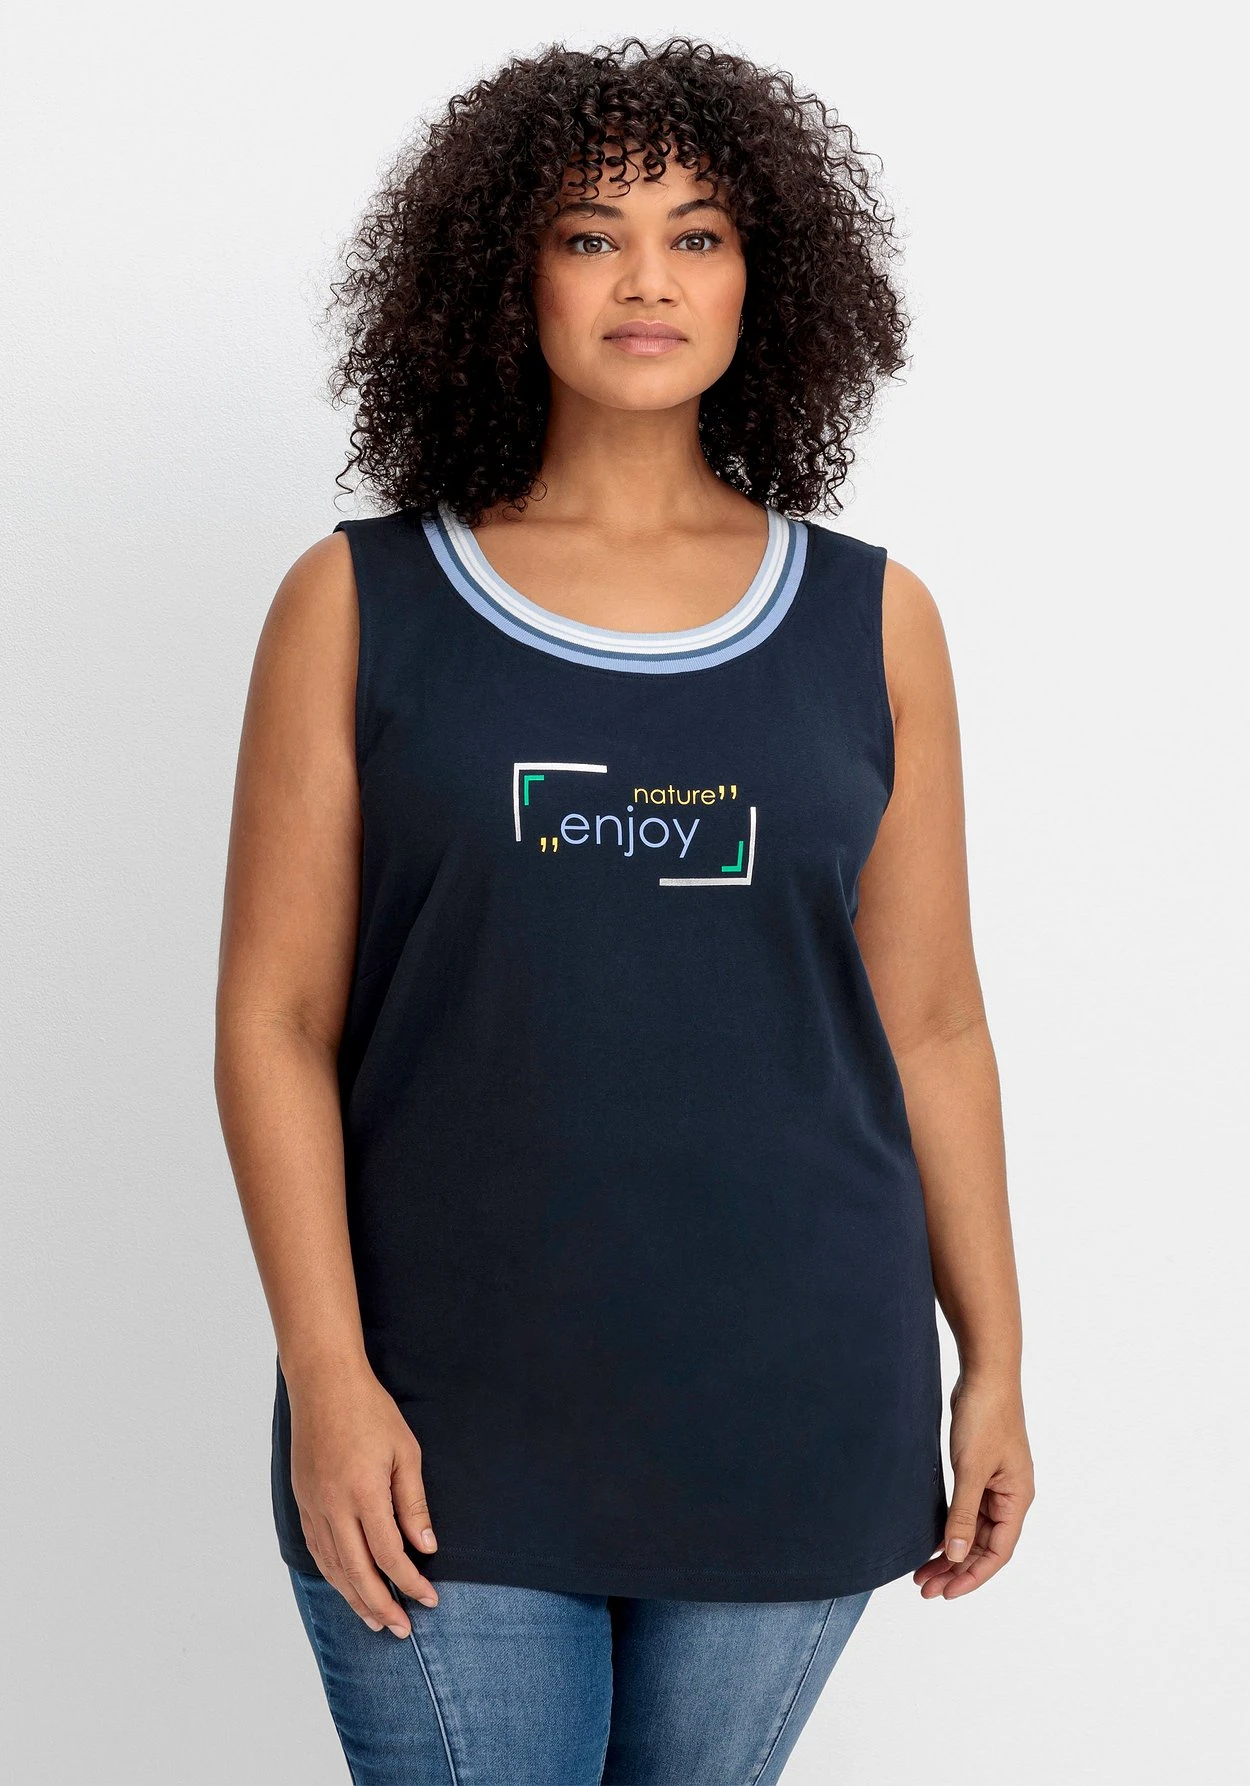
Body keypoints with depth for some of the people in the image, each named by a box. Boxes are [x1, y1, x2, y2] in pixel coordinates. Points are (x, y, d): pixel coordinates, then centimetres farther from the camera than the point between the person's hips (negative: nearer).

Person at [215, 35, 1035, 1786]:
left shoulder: (871, 622, 5)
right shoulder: (359, 605, 0)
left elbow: (929, 1022, 8)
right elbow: (274, 1017, -2)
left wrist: (995, 1360, 8)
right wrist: (325, 1374, -10)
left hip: (789, 1411, 2)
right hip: (447, 1420, -1)